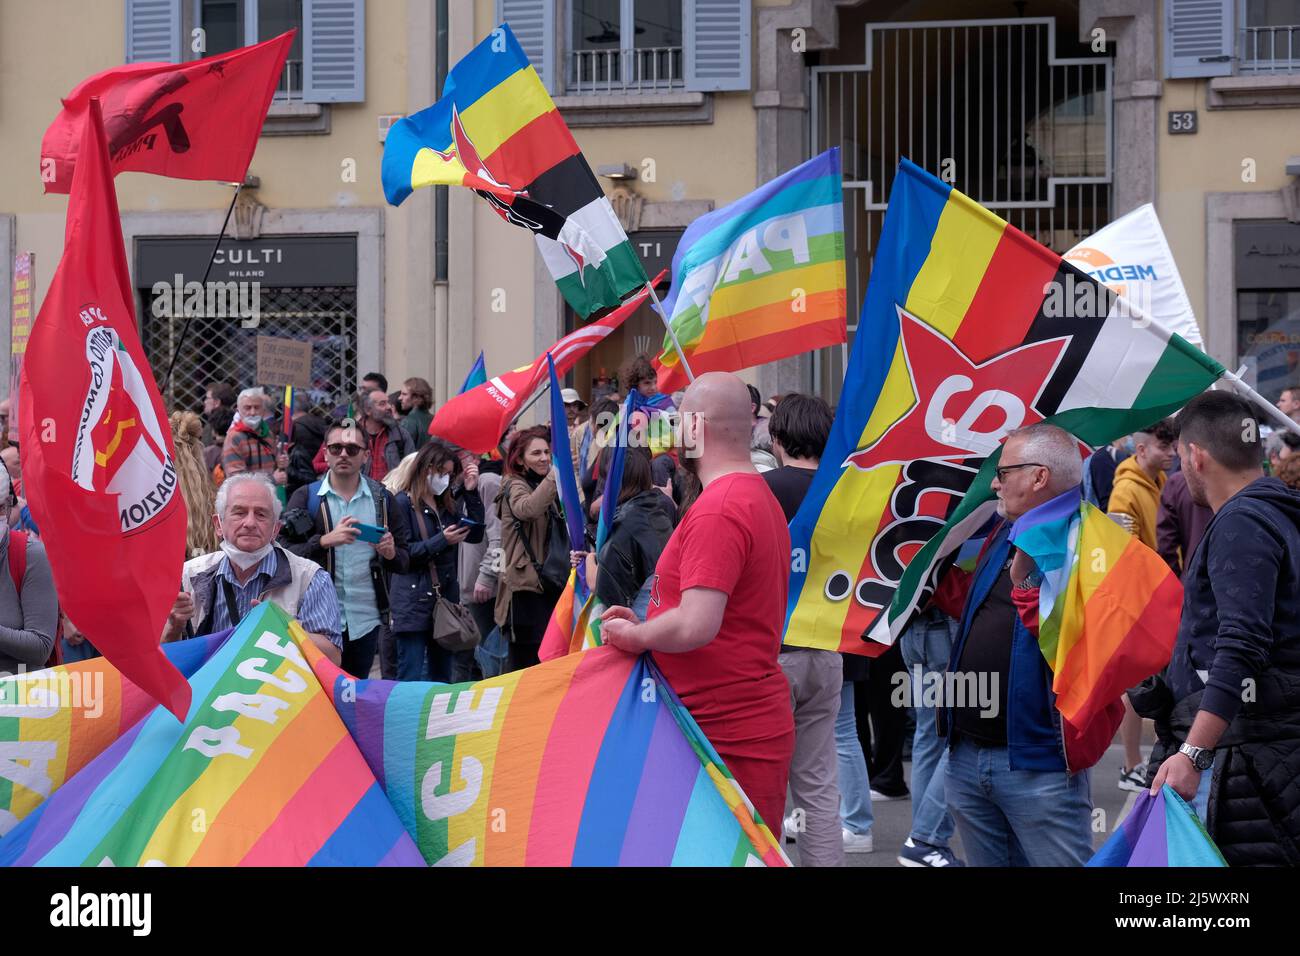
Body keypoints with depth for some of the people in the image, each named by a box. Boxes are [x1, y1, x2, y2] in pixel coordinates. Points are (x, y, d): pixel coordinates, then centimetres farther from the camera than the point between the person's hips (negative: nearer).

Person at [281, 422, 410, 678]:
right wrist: (326, 540, -21)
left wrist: (391, 553, -12)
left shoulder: (382, 499, 8)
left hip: (366, 619, 2)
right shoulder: (306, 498, 2)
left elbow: (405, 560, 11)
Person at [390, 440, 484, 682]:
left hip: (446, 598, 7)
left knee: (442, 677, 11)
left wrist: (471, 493, -1)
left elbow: (475, 535, 4)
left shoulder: (449, 503, 15)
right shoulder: (404, 503, -5)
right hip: (413, 605, -7)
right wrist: (441, 541, -16)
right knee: (411, 679, -7)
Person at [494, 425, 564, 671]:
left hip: (549, 585, 8)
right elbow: (528, 508, -31)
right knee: (527, 663, -10)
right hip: (526, 588, -8)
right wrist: (556, 473, -39)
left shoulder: (545, 487, 20)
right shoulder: (515, 487, -6)